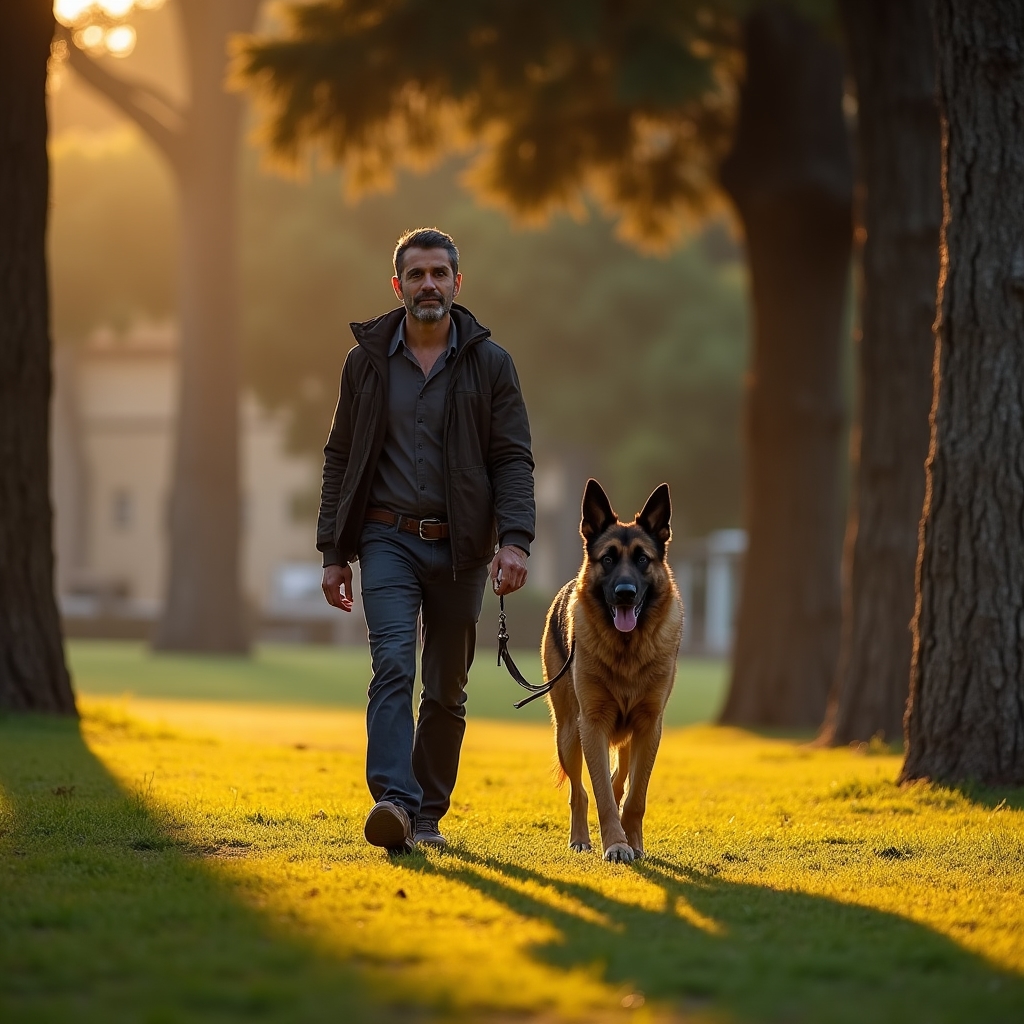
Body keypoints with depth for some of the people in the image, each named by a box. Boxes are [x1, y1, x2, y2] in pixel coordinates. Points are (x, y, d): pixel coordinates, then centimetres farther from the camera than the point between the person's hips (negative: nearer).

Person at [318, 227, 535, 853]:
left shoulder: (489, 364, 3)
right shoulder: (367, 361, 6)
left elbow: (514, 459, -1)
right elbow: (340, 460, 11)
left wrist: (515, 539, -15)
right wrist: (334, 553, 6)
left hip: (459, 547, 1)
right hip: (388, 541, -1)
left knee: (447, 690, 7)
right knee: (393, 666, -18)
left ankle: (429, 813, 19)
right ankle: (394, 801, -30)